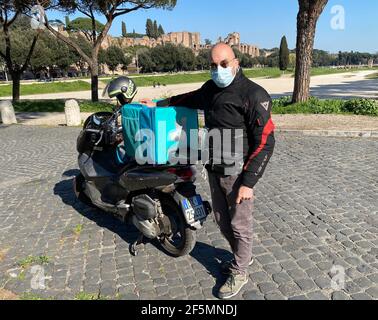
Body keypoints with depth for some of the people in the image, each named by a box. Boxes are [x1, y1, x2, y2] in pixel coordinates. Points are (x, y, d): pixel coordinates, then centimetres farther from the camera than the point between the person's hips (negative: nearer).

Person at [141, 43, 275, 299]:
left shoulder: (253, 94, -14)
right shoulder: (211, 89, 9)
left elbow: (265, 141, -16)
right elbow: (189, 99, 32)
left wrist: (248, 182, -19)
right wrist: (160, 103, 33)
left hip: (237, 173, -7)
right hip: (215, 170, 7)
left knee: (239, 225, 7)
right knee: (222, 221, 18)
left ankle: (239, 273, 28)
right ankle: (243, 256, 42)